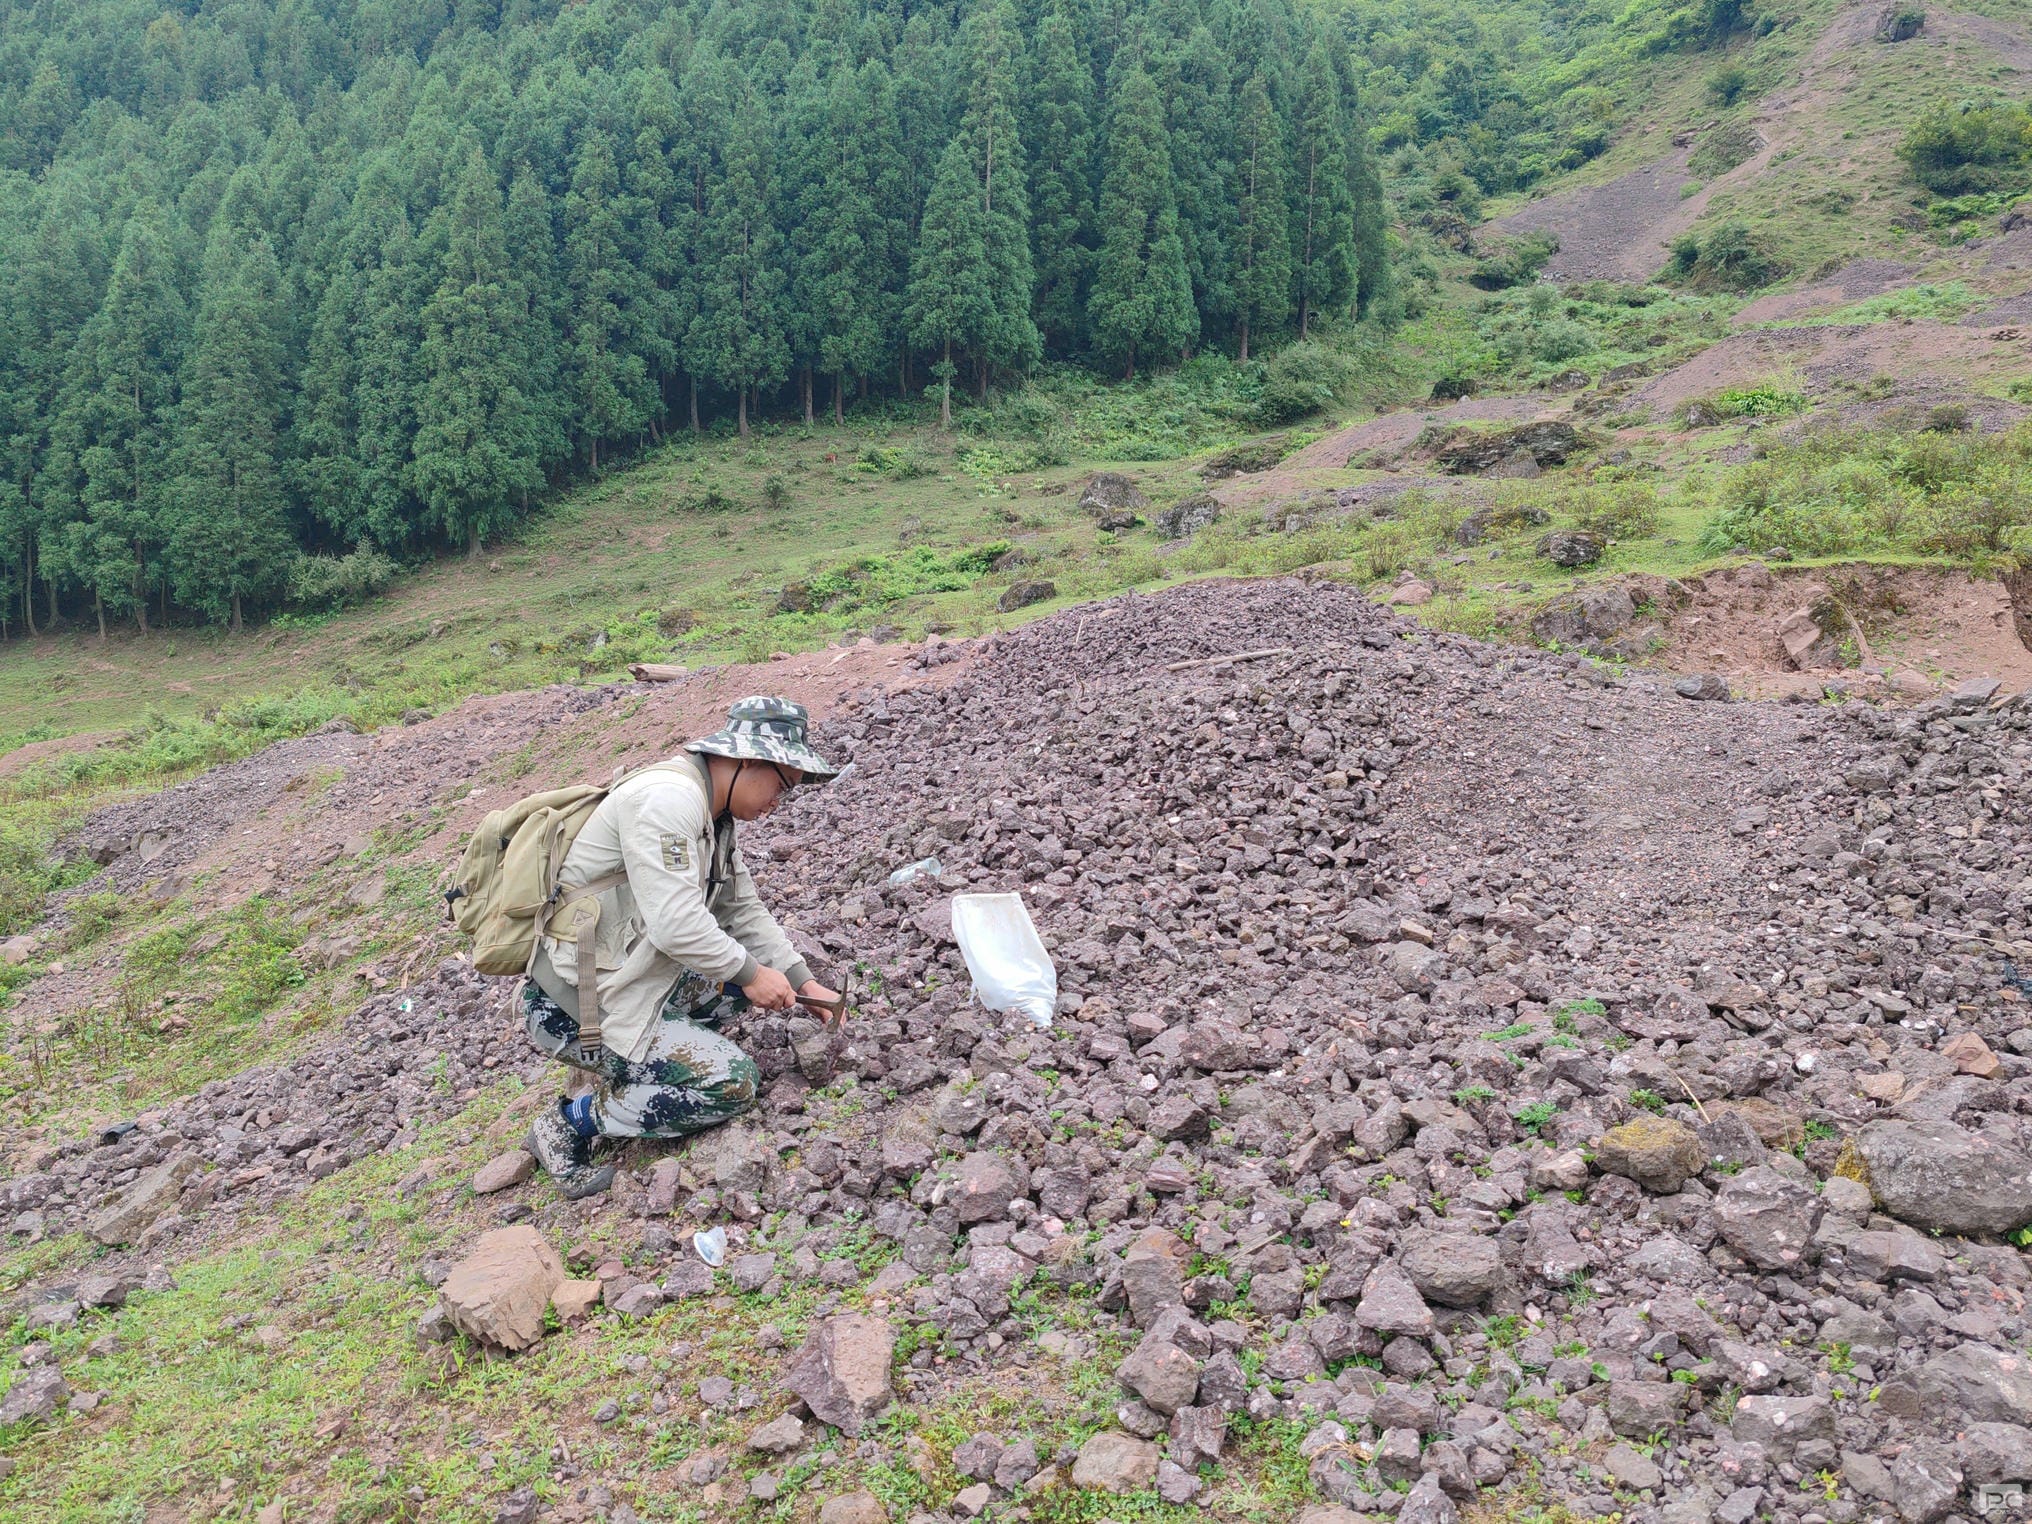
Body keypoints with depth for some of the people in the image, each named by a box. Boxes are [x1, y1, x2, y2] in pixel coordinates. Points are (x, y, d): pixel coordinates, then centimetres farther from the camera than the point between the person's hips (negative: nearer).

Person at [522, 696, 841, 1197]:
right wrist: (750, 974, -15)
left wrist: (805, 984, 8)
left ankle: (634, 1063, 11)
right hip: (576, 1009, -10)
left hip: (634, 979, 10)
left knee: (749, 965, 11)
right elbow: (676, 923, -28)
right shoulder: (668, 798, -22)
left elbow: (745, 911, 15)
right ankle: (571, 1124, 0)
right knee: (733, 1083, -11)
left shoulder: (711, 814, 9)